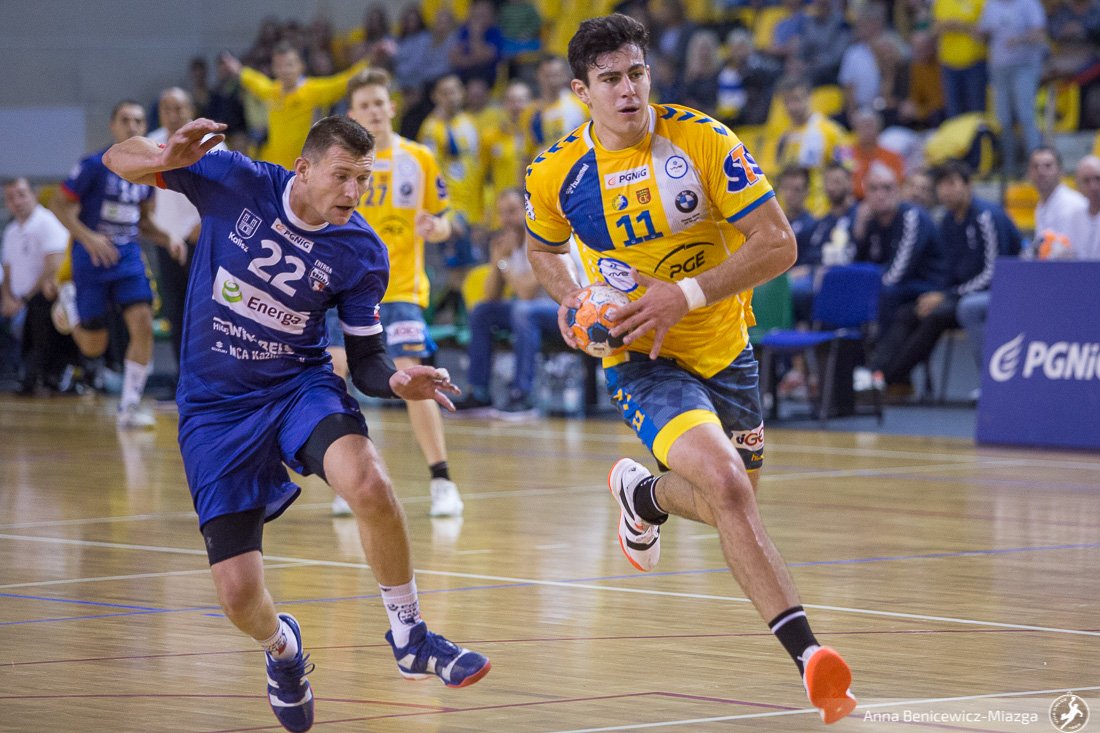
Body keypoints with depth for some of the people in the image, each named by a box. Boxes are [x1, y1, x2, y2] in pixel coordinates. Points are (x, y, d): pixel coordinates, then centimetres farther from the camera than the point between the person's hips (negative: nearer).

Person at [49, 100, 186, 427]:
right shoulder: (95, 165, -12)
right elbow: (59, 204, -11)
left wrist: (167, 239, 0)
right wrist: (88, 238, -25)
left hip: (128, 257, 4)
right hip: (92, 260, -4)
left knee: (143, 324, -16)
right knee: (94, 347, 3)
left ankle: (129, 407, -6)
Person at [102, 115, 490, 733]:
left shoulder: (362, 253, -8)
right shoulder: (236, 183, -12)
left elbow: (366, 357, 1)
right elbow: (119, 159, -6)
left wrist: (395, 381, -23)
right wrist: (168, 159, -30)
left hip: (300, 386, 0)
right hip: (215, 410, 0)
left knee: (370, 484, -35)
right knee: (240, 596, -9)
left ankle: (410, 638, -12)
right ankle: (281, 646, 31)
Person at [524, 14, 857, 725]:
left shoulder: (705, 140, -13)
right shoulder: (557, 176, -8)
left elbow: (778, 244, -13)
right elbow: (545, 249, 15)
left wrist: (686, 295, -22)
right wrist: (571, 299, -5)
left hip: (725, 347, 3)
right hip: (644, 361, -3)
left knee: (731, 504, 18)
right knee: (726, 485, -27)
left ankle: (643, 493, 52)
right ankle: (808, 654, -29)